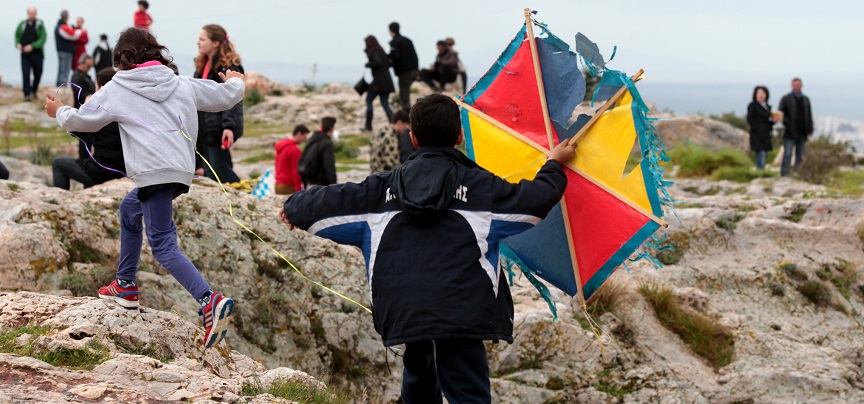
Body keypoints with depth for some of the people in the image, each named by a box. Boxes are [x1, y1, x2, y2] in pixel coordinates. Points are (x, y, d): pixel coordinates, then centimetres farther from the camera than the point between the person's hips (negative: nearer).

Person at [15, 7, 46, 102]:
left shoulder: (40, 25, -4)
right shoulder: (22, 24, 5)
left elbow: (43, 39, -11)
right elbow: (17, 36, 17)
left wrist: (32, 46, -21)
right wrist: (18, 44, -3)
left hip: (37, 54, -1)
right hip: (25, 54, 1)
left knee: (37, 74, 9)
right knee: (25, 75, -8)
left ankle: (34, 90, 31)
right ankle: (27, 94, -4)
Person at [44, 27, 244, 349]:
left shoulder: (116, 90, 5)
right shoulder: (183, 85, 14)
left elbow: (82, 120, 15)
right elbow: (225, 97, 19)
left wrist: (59, 111, 38)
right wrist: (235, 82, 44)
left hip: (156, 173, -7)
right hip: (183, 169, 7)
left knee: (163, 246, -9)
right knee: (129, 209, 30)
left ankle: (211, 302, -30)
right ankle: (126, 287, 40)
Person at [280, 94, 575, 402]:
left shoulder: (384, 188, 10)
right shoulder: (478, 184, 2)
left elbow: (331, 200, 18)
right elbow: (538, 197, 6)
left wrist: (293, 208, 38)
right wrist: (554, 164, 27)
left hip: (403, 311, 4)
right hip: (459, 314, -4)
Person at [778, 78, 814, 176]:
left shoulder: (806, 99, 15)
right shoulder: (786, 99, 3)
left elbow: (809, 115, 17)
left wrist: (810, 129, 9)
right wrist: (787, 124, -16)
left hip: (802, 133, 4)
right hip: (790, 133, -4)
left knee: (800, 156, 7)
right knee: (787, 155, -9)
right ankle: (784, 175, -9)